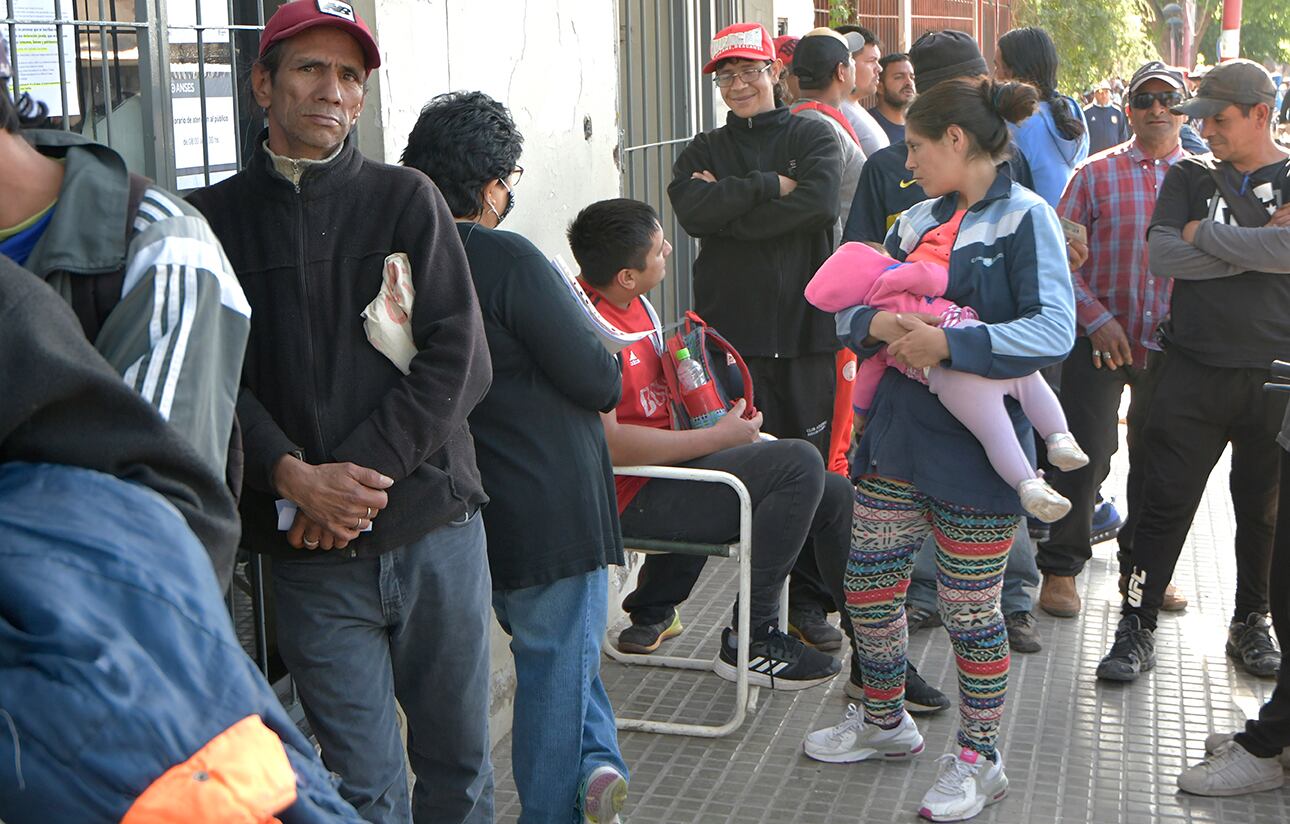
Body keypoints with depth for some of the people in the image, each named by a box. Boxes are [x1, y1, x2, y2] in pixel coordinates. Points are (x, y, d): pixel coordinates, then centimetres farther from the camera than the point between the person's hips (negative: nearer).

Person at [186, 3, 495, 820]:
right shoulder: (216, 218, 6)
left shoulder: (407, 199, 5)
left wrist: (363, 473, -12)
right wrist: (295, 478, -17)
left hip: (433, 529, 1)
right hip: (310, 550, 0)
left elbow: (457, 360, -3)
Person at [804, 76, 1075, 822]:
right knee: (868, 585, 14)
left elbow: (1055, 330, -22)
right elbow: (849, 306, 9)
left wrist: (948, 343, -28)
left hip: (974, 451, -7)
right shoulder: (918, 219, 11)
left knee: (970, 608, 5)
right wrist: (877, 324, -14)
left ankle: (980, 759, 25)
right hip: (898, 433, 7)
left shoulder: (1026, 218, -10)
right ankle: (886, 722, 38)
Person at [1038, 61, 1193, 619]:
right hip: (1100, 341, -2)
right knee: (1086, 453, -2)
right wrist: (1097, 318, -13)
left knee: (1157, 461, 13)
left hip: (1172, 344, 2)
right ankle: (1060, 568, 13)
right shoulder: (1096, 174, 0)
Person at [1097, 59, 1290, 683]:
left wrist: (1204, 234, -12)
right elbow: (1161, 256, -8)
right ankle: (1137, 626, 10)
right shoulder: (1189, 177, 6)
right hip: (1194, 368, 1)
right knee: (1166, 502, 1)